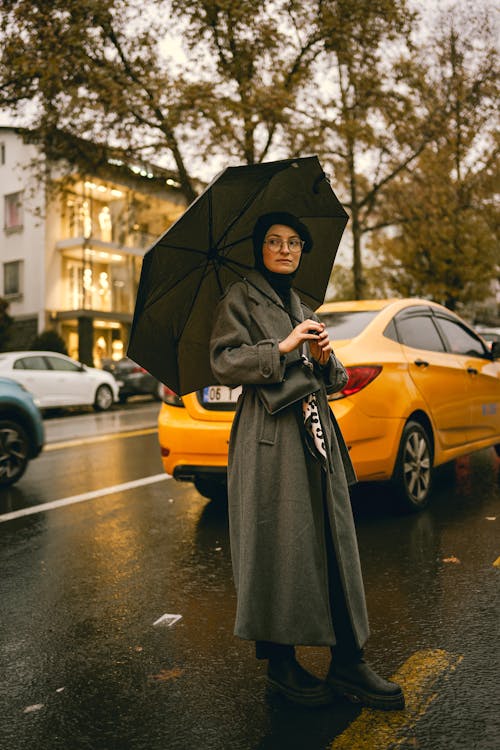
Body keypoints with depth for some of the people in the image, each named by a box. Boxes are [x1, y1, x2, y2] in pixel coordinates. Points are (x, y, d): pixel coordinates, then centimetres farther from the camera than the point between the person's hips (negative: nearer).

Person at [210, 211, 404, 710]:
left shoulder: (303, 308, 22)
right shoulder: (239, 299, 4)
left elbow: (335, 381, 21)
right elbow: (224, 363, -9)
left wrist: (324, 358, -1)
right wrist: (282, 348, -14)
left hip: (317, 439, 7)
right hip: (269, 438, -6)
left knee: (335, 543, 4)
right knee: (278, 546, -3)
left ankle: (347, 663, 13)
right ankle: (280, 664, 12)